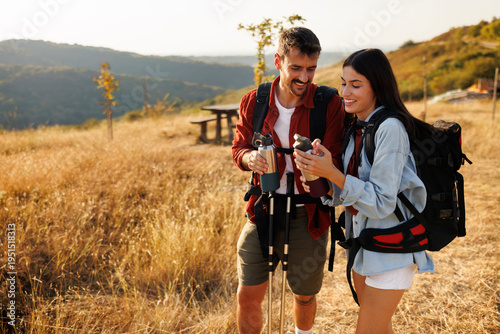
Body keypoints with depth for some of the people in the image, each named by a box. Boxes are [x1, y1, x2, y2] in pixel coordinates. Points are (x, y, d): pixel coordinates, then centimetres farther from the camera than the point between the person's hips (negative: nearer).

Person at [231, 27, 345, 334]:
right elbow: (239, 147, 9)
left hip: (307, 215, -1)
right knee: (248, 296, 5)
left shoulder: (330, 104, -9)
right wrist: (250, 158, -16)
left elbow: (336, 160, -9)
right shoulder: (253, 102, 0)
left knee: (304, 296, 17)